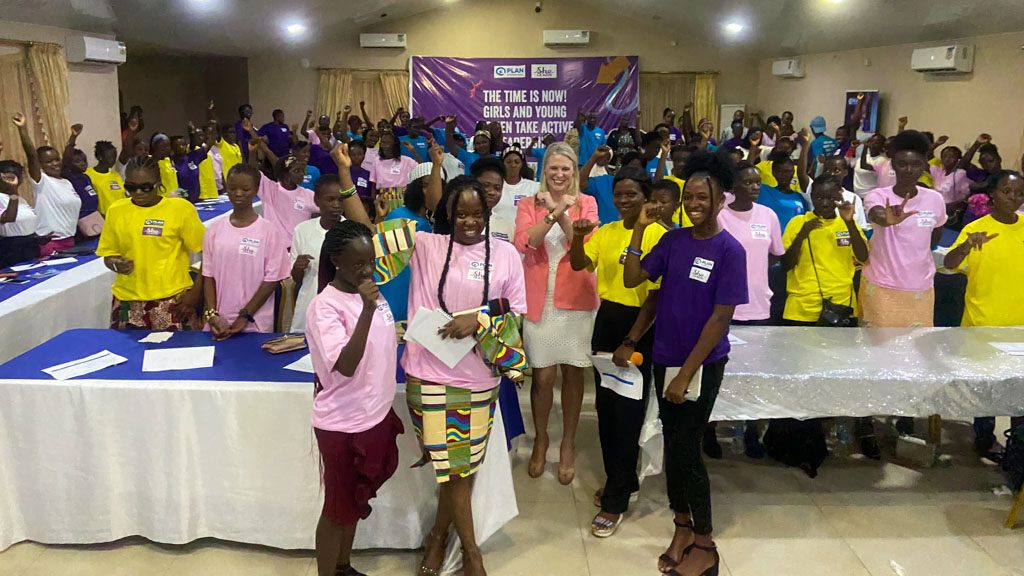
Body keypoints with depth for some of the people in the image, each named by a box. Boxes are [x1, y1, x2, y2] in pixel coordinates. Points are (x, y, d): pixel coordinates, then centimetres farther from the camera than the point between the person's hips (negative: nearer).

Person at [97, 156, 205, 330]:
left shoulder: (181, 208, -6)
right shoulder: (116, 211, 5)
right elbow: (109, 255, 13)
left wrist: (196, 293, -8)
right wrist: (116, 264, -9)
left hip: (173, 300, -3)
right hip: (128, 302, 3)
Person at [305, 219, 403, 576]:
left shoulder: (372, 290, 3)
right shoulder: (325, 306, -21)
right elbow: (345, 366, -31)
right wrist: (367, 310, -36)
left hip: (375, 415, 8)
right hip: (343, 425, -7)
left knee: (356, 500, 23)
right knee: (338, 508, 9)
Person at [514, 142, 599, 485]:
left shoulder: (586, 204, 3)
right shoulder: (529, 205, 4)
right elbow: (523, 243, -14)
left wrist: (561, 212, -18)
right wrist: (553, 211, -19)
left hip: (576, 300, 0)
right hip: (539, 300, 0)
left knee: (572, 375, 8)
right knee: (542, 376, 6)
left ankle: (568, 444, 25)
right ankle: (540, 440, 28)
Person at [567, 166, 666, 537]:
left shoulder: (657, 235, -13)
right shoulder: (606, 232, 8)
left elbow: (656, 295, -15)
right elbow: (578, 264, 1)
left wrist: (631, 342, -17)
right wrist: (577, 238, -19)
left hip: (639, 326, -7)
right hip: (606, 322, 7)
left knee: (627, 413, 0)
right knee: (605, 407, 14)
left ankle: (615, 501, 11)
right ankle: (620, 480, 33)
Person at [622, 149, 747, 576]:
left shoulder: (729, 250, -14)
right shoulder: (673, 239, 2)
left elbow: (721, 318, -15)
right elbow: (631, 279, -2)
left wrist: (687, 373, -15)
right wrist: (640, 229, -10)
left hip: (702, 365, -5)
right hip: (664, 358, 5)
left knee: (685, 450, 1)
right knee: (673, 445, 14)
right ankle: (683, 525, 32)